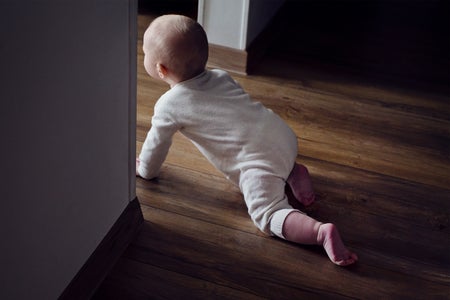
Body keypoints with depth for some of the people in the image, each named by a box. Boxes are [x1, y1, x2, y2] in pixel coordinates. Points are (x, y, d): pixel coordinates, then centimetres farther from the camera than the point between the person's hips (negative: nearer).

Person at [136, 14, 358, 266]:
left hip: (258, 158, -8)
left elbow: (156, 144, 10)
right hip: (282, 133, 8)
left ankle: (321, 231, -33)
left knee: (268, 214, -12)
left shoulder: (169, 106, -1)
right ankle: (293, 172, 14)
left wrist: (146, 170, 30)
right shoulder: (221, 76, 19)